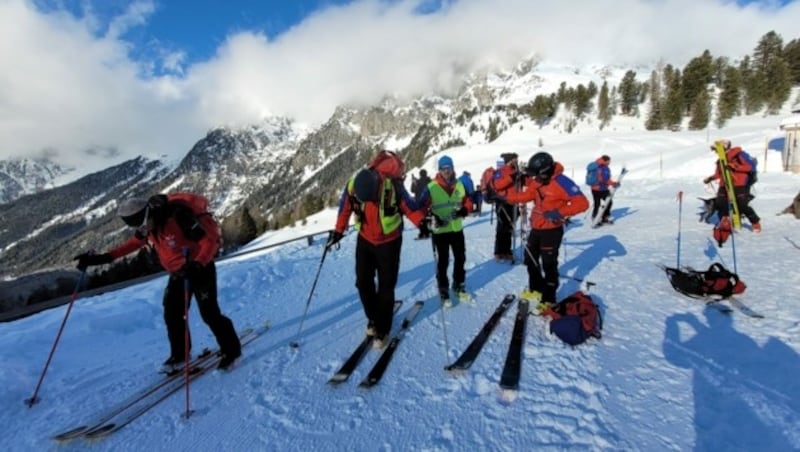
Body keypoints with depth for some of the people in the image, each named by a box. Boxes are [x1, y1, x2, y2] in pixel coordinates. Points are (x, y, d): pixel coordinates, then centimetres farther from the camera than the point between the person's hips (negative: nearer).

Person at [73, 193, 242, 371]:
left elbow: (210, 239, -31)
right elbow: (135, 242, 14)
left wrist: (198, 264, -45)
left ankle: (231, 350, 10)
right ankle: (179, 354, 28)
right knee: (172, 313, 9)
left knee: (209, 312, -7)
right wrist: (102, 258, 8)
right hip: (178, 271, 8)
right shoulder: (147, 225, -4)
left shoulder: (178, 217, -29)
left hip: (200, 268, -8)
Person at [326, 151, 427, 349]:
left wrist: (421, 222, -23)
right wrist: (338, 231, 6)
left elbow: (408, 206, -11)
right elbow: (345, 209, -1)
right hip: (365, 240, 3)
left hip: (389, 241, -3)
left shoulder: (392, 186, -28)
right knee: (363, 282, 7)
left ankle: (382, 329, 17)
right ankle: (374, 318, 30)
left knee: (386, 286, 0)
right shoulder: (351, 186, -20)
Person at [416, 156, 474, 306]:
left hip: (457, 229, 5)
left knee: (460, 259, 15)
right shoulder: (431, 188, -12)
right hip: (440, 231, -4)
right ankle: (443, 291, 18)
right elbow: (422, 207, -11)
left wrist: (464, 211, -11)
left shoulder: (460, 184, 2)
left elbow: (468, 201, 10)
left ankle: (459, 286, 35)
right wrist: (432, 218, -25)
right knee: (443, 262, 3)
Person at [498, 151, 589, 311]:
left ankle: (549, 299, 15)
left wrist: (560, 213, -34)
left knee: (549, 264, 1)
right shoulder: (537, 182, 2)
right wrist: (502, 195, -2)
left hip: (552, 230, -8)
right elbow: (522, 196, 6)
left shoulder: (561, 182, -21)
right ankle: (536, 289, 38)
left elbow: (582, 203, -25)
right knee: (530, 258, 19)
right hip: (536, 228, 8)